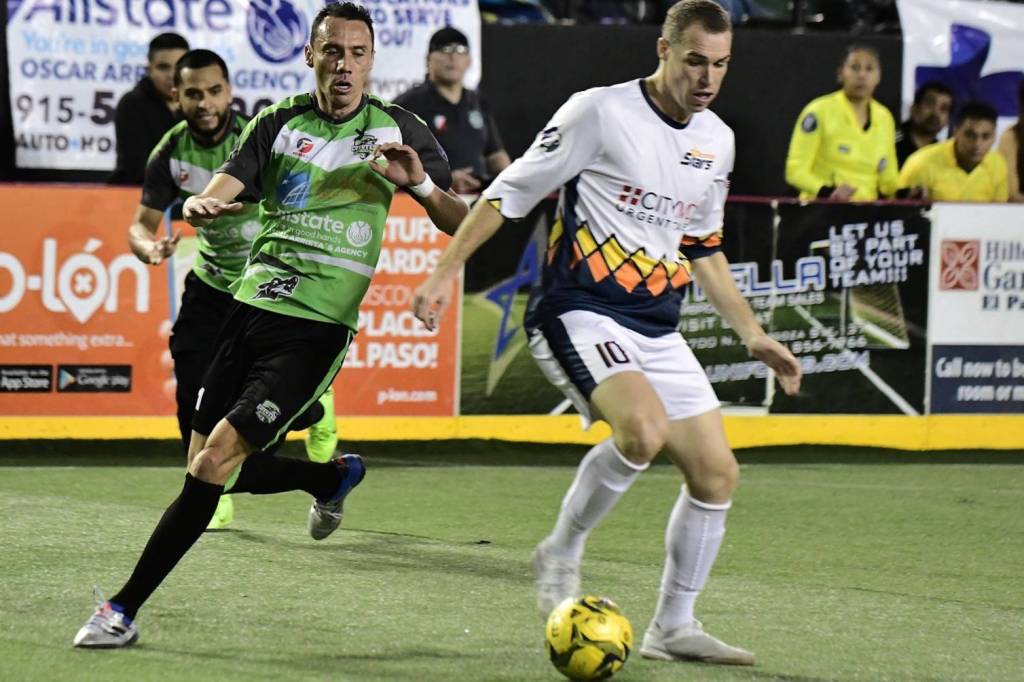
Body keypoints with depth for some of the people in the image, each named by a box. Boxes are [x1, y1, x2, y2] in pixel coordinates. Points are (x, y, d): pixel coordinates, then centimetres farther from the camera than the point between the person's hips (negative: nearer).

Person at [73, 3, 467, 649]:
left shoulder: (398, 130, 1)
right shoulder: (281, 122, 6)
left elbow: (463, 225, 1)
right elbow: (222, 189, -4)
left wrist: (422, 185, -20)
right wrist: (200, 206, -29)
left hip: (318, 327, -5)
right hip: (251, 307, 5)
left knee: (214, 462, -16)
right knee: (221, 470, 11)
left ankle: (126, 608, -10)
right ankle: (335, 477, 40)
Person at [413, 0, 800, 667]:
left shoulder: (717, 141, 10)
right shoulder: (599, 113, -10)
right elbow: (510, 194, -5)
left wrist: (754, 336, 20)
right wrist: (444, 273, -10)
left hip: (658, 330, 7)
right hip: (580, 314, -7)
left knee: (717, 473, 3)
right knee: (644, 429, -31)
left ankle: (675, 626, 17)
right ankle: (560, 556, -9)